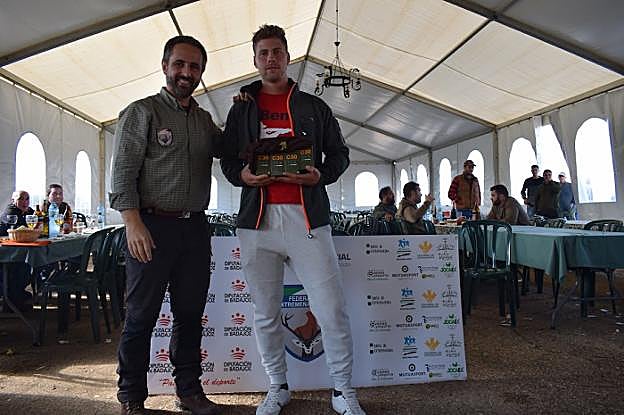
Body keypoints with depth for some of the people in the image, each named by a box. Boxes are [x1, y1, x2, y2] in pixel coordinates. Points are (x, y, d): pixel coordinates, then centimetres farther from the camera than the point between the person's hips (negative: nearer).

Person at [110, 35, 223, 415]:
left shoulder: (205, 120, 16)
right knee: (141, 316, 3)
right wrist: (133, 223, -16)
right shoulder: (141, 112, 1)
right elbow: (123, 174, -6)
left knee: (190, 315, 11)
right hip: (152, 226, -5)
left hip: (195, 228, 5)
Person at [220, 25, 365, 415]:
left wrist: (320, 174, -8)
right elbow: (228, 160, 16)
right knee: (265, 314, 9)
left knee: (333, 310, -3)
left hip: (307, 217, -1)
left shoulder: (313, 106, 13)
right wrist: (242, 174, -7)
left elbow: (340, 153, 13)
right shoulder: (241, 109, 16)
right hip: (258, 220, 2)